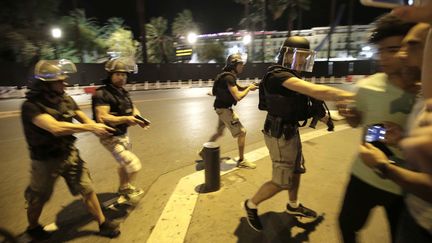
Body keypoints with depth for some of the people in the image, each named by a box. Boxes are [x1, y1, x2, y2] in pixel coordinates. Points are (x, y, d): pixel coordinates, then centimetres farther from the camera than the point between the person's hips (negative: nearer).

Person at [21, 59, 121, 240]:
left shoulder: (66, 100, -3)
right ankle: (33, 228, 47)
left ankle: (103, 223, 22)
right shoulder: (31, 106, -23)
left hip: (70, 154, 4)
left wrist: (97, 127, -26)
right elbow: (56, 128, -37)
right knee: (38, 198, 19)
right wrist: (90, 127, -35)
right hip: (46, 160, -4)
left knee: (87, 189, 7)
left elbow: (83, 118, -4)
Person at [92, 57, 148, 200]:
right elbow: (102, 118, -30)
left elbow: (132, 108, 11)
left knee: (125, 164, 24)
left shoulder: (123, 92, 5)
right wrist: (125, 119, -40)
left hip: (123, 134, 9)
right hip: (111, 138, -9)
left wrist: (139, 119, -11)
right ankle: (127, 188, 18)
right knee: (134, 165, -11)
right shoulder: (102, 94, -21)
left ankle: (122, 189, 48)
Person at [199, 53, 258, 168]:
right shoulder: (229, 77, -21)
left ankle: (204, 151, 33)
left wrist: (251, 87, 2)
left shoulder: (229, 76, 11)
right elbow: (238, 96, -27)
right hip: (224, 109, -10)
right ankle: (241, 161, 9)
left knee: (219, 132, 22)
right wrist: (249, 88, -12)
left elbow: (238, 89, 17)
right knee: (242, 132, -2)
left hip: (223, 108, 10)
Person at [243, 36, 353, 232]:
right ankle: (251, 205, 23)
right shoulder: (279, 75, -24)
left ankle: (293, 206, 44)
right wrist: (354, 96, -28)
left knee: (296, 171, 22)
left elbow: (295, 103, 15)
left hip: (290, 131, 10)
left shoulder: (291, 76, 9)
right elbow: (316, 91, -33)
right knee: (281, 182, 1)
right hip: (280, 135, -10)